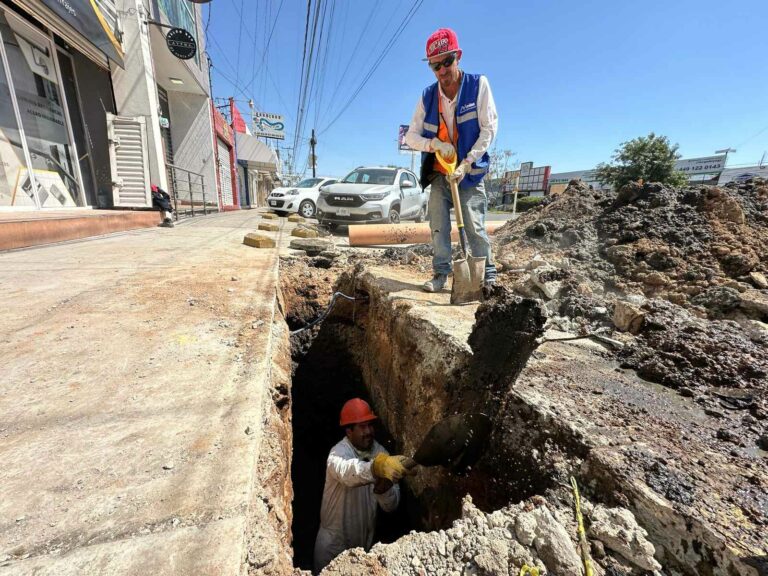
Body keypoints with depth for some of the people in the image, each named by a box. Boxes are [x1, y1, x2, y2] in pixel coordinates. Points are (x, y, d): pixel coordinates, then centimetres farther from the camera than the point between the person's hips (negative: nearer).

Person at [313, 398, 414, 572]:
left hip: (365, 540, 5)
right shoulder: (339, 452, -26)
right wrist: (378, 467, -68)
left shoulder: (382, 453, -11)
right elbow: (348, 472, -50)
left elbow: (391, 505, -11)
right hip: (334, 542, -4)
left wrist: (384, 489, -33)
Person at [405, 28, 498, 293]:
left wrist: (466, 164, -18)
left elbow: (489, 129, -9)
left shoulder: (478, 84, -6)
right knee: (438, 226, 0)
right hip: (439, 174, 3)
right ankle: (440, 273, 10)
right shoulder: (428, 96, 2)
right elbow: (411, 136, 1)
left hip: (470, 173, -3)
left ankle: (488, 275, 6)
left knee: (475, 227, -7)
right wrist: (434, 144, -18)